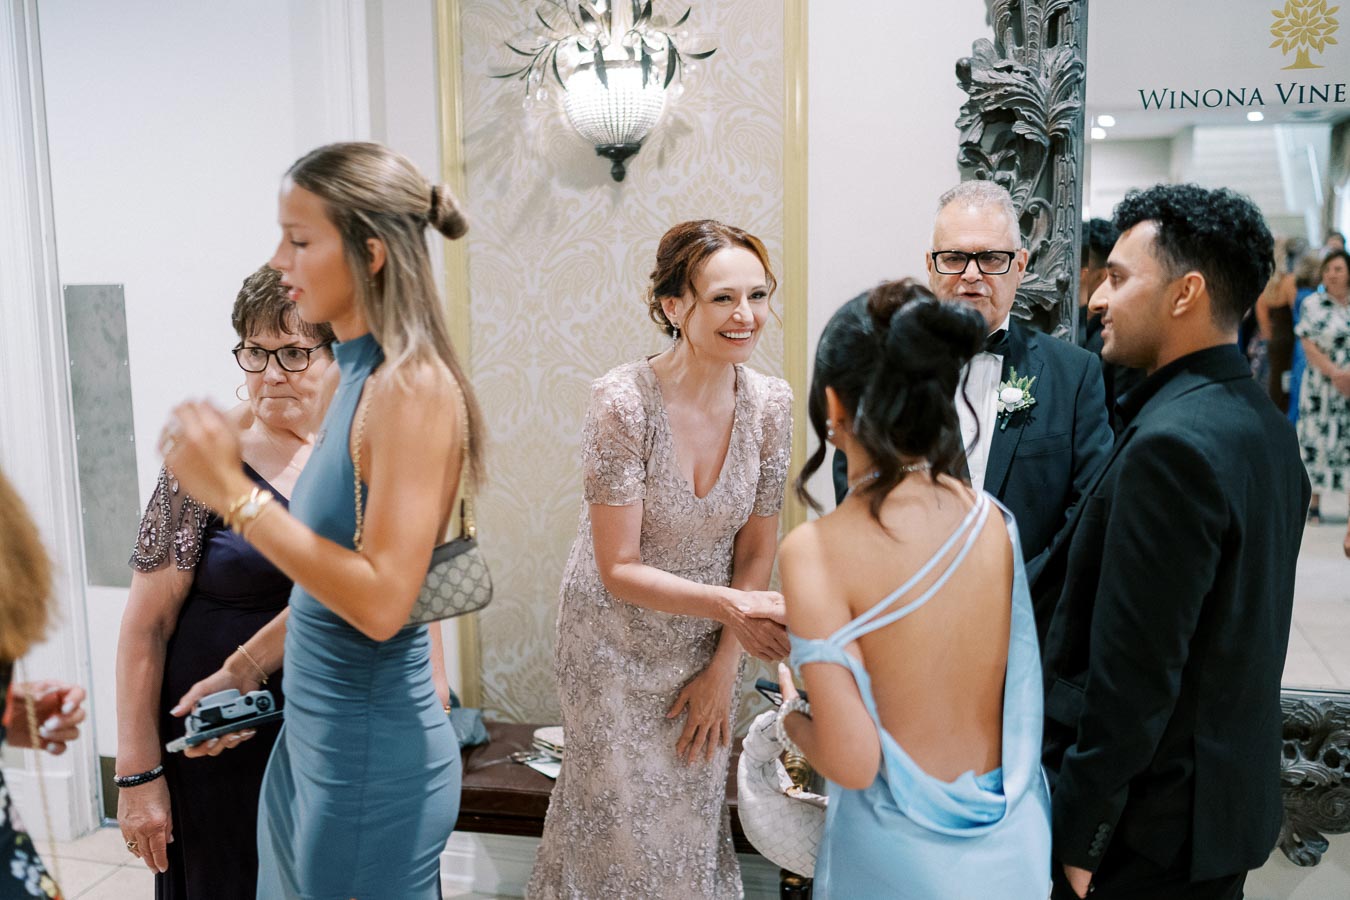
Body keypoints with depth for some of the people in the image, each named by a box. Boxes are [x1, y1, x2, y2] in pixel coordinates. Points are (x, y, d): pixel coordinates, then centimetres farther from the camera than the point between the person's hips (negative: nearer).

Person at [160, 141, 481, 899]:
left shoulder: (413, 387, -20)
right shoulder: (361, 379, 6)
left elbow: (381, 599, -25)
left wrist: (233, 493, -23)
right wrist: (248, 667, 16)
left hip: (371, 751, -8)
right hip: (311, 737, 8)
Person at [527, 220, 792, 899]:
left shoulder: (770, 402, -11)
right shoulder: (622, 402, -24)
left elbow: (757, 549, -2)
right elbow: (619, 570, -21)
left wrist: (723, 666, -2)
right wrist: (729, 606, -33)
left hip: (707, 649, 4)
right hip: (617, 646, -3)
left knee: (694, 826, 19)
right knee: (619, 824, 13)